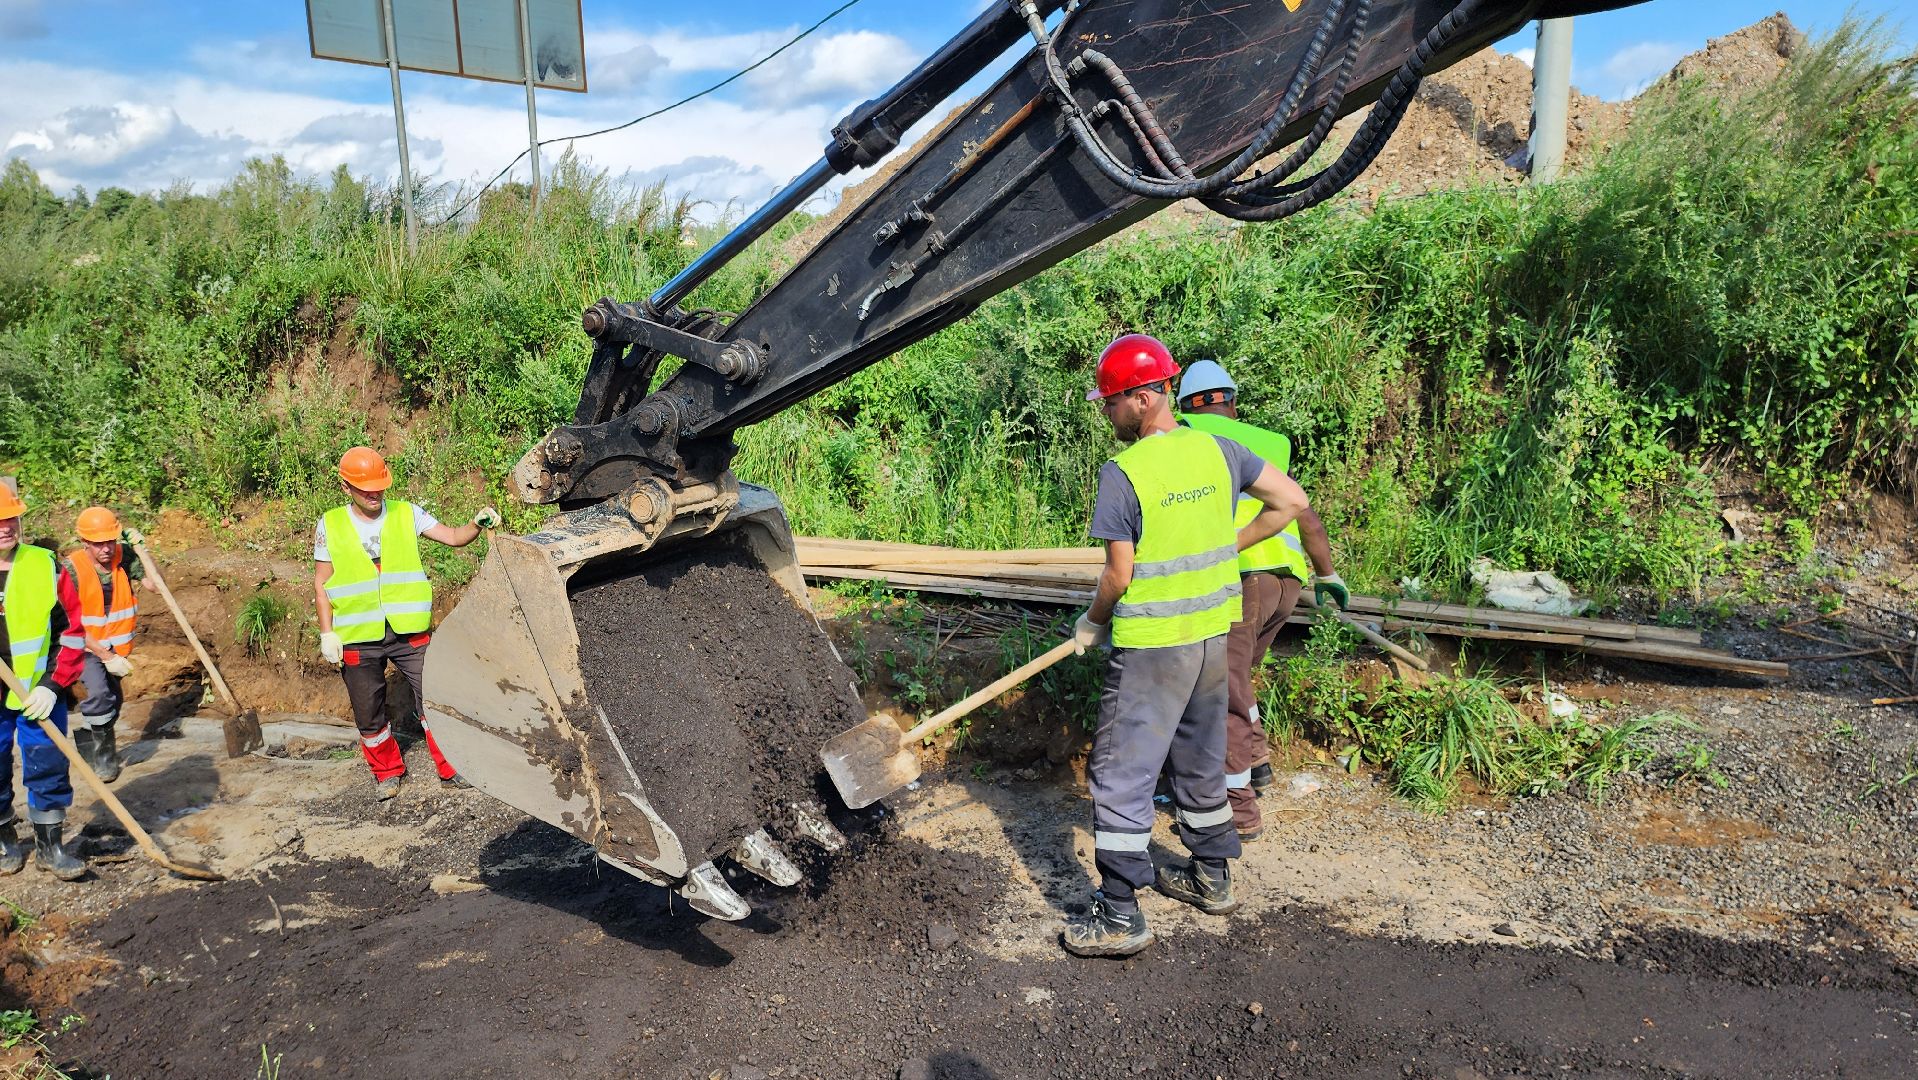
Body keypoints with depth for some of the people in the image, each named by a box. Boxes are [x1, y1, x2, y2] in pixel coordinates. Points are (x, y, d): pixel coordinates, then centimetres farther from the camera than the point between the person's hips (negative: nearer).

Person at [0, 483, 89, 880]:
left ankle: (49, 845, 17)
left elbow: (73, 630, -3)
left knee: (48, 767, 4)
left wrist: (53, 684, -9)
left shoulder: (47, 566, -5)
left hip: (41, 693, -1)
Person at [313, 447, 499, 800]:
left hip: (409, 633, 0)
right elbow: (321, 584, 4)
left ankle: (451, 770, 14)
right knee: (369, 715, 11)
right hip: (358, 639, 1)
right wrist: (327, 633, -1)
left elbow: (453, 537, -5)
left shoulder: (406, 514, 1)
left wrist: (477, 524, -26)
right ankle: (387, 772, 33)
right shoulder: (330, 526, 0)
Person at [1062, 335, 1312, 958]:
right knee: (1200, 759, 22)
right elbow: (1291, 501, 7)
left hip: (1150, 647, -7)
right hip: (1213, 635, 7)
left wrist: (1092, 623, 3)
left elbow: (1119, 575, -15)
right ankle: (1212, 878, 37)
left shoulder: (1122, 473, -18)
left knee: (1121, 774, 2)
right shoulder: (1215, 450, 1)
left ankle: (1120, 917, 7)